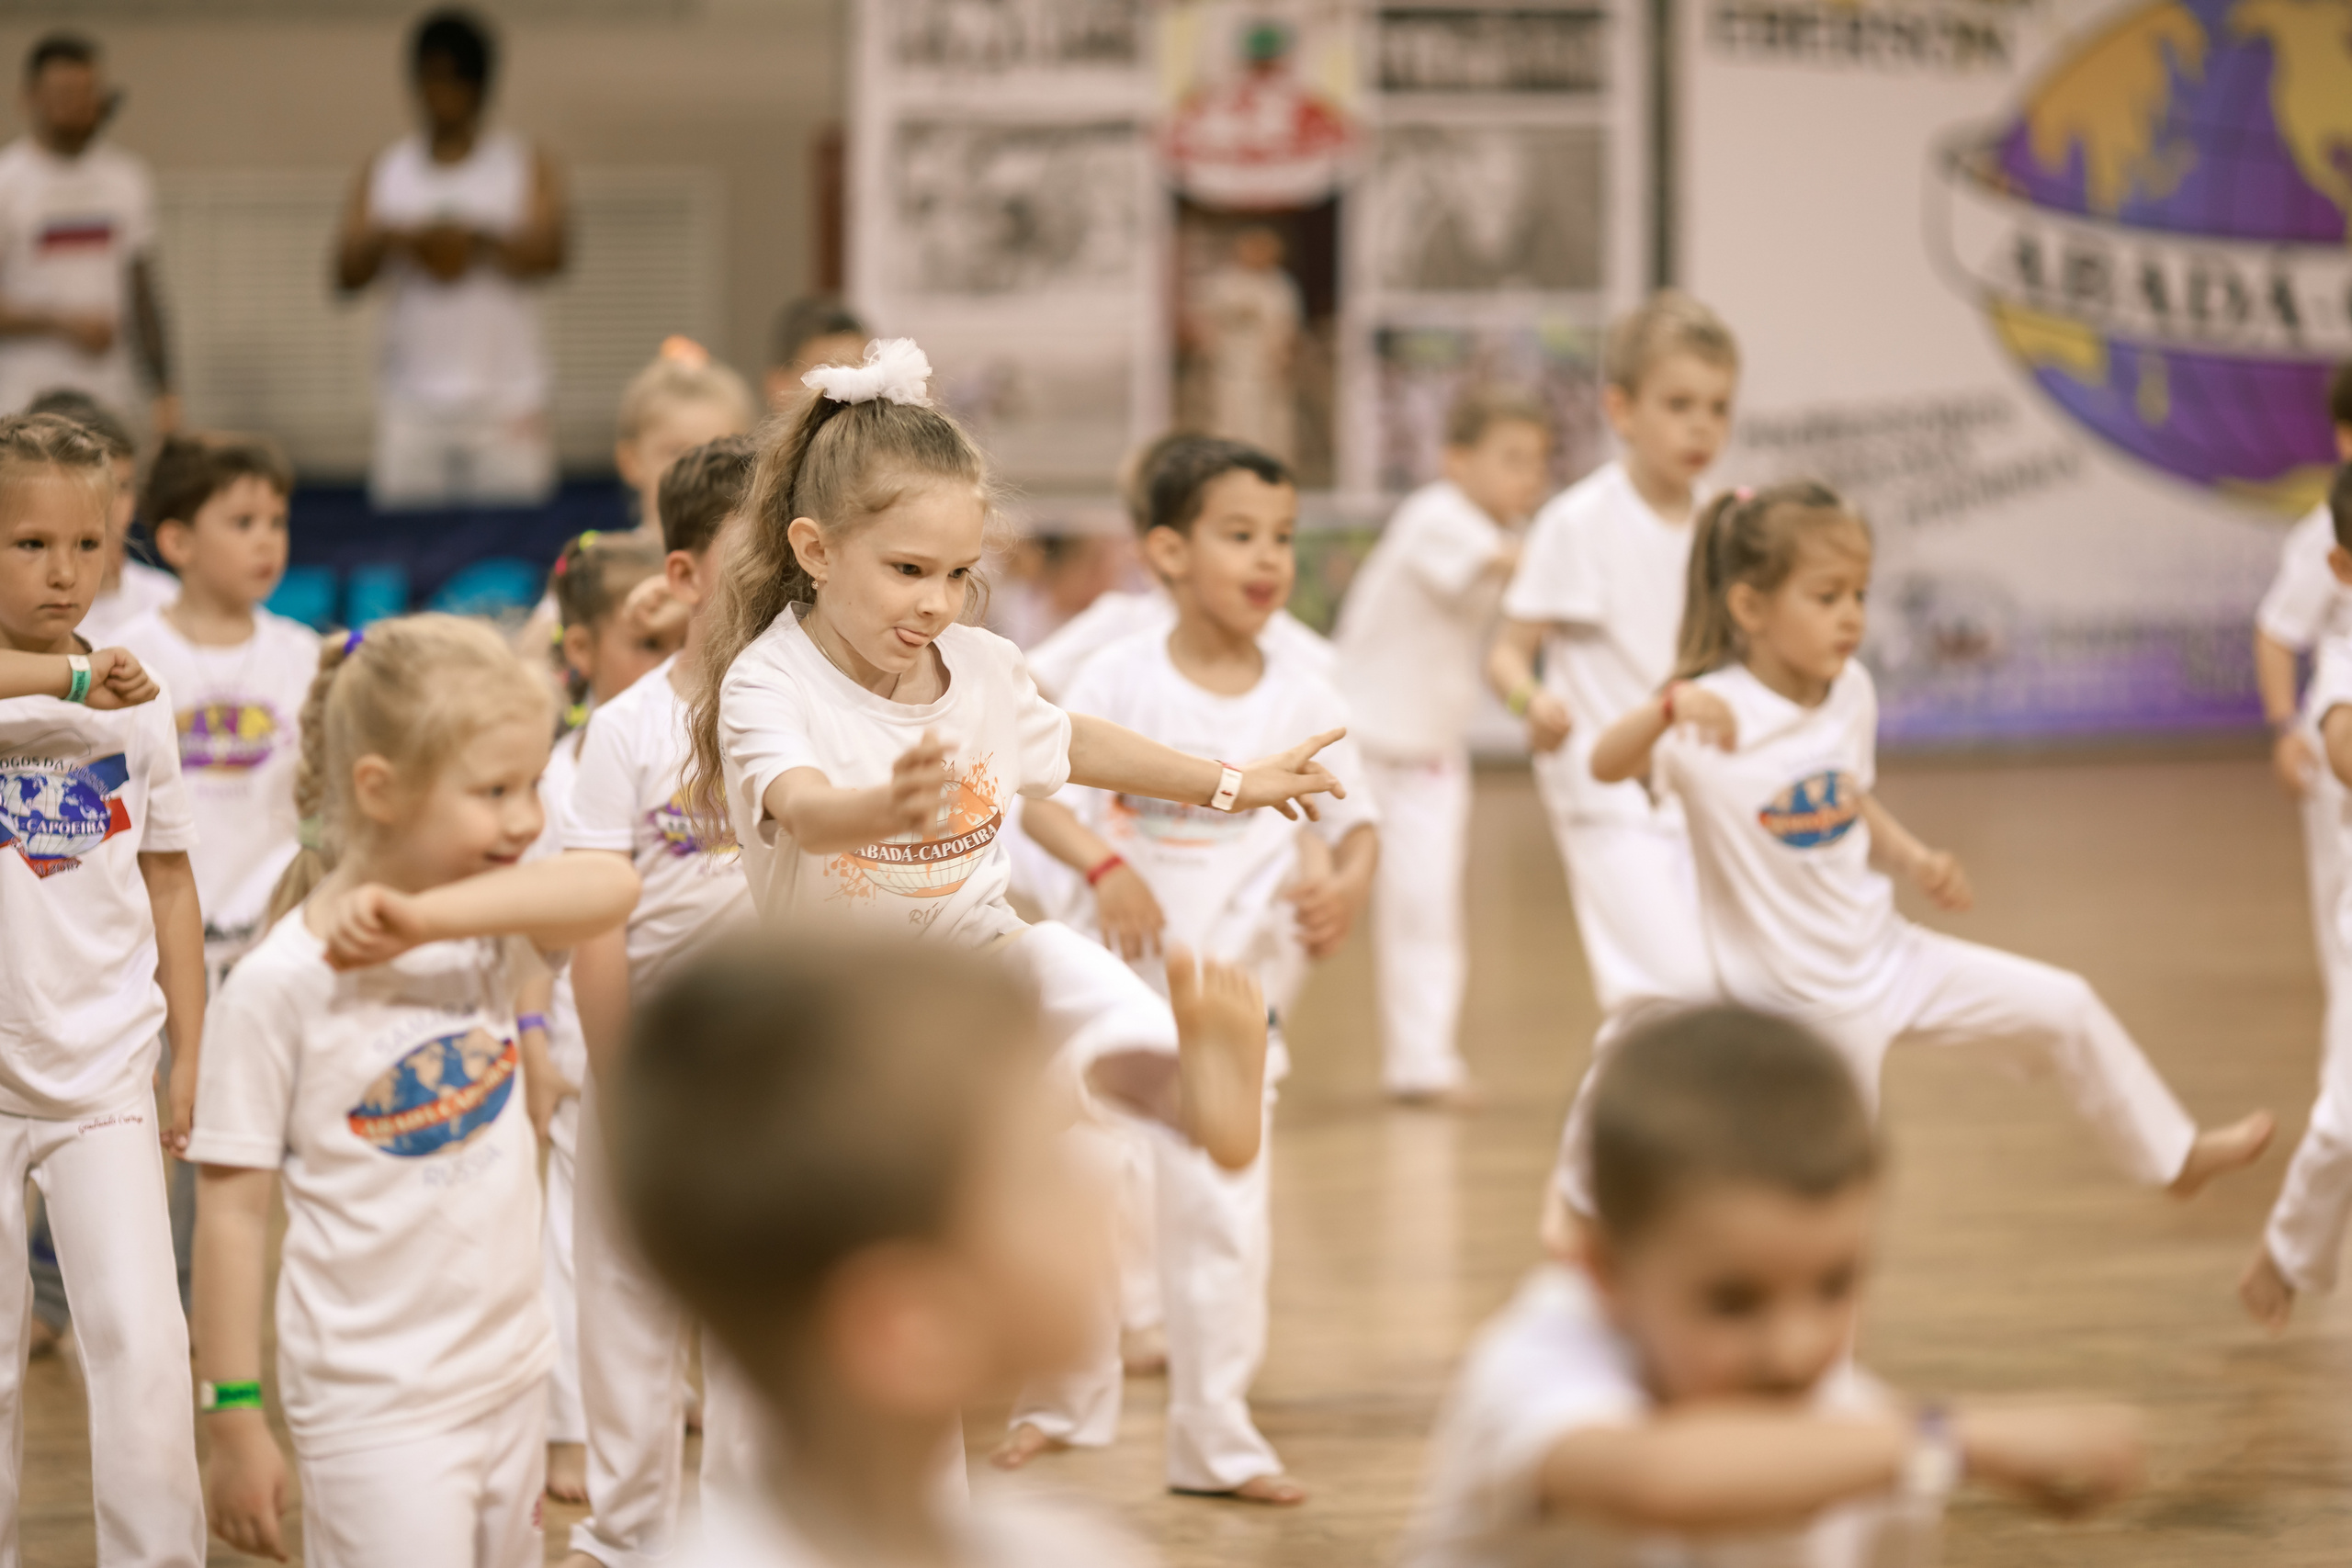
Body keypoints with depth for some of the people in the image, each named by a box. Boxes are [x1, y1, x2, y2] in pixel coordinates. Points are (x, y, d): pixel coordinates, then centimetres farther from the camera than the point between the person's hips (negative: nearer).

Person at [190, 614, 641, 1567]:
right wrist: (234, 1418, -10)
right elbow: (233, 1207, -10)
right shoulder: (279, 985, -13)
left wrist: (425, 918, -29)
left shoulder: (480, 929, 2)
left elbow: (610, 888, -19)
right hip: (374, 1408, -6)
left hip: (510, 1376, 6)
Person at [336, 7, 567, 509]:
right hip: (412, 404, 2)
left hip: (507, 403, -1)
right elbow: (346, 275, 5)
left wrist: (477, 239, -25)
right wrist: (387, 240, -17)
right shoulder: (384, 172, 14)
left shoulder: (527, 166, 9)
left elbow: (549, 255, -8)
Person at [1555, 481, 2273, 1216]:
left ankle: (2173, 1157, 31)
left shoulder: (1850, 691, -4)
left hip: (1884, 955, 6)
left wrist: (1914, 858, -4)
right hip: (1802, 1003, -6)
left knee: (2065, 1009, 11)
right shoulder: (1716, 712, -25)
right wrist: (1668, 707, -61)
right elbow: (1606, 765, -42)